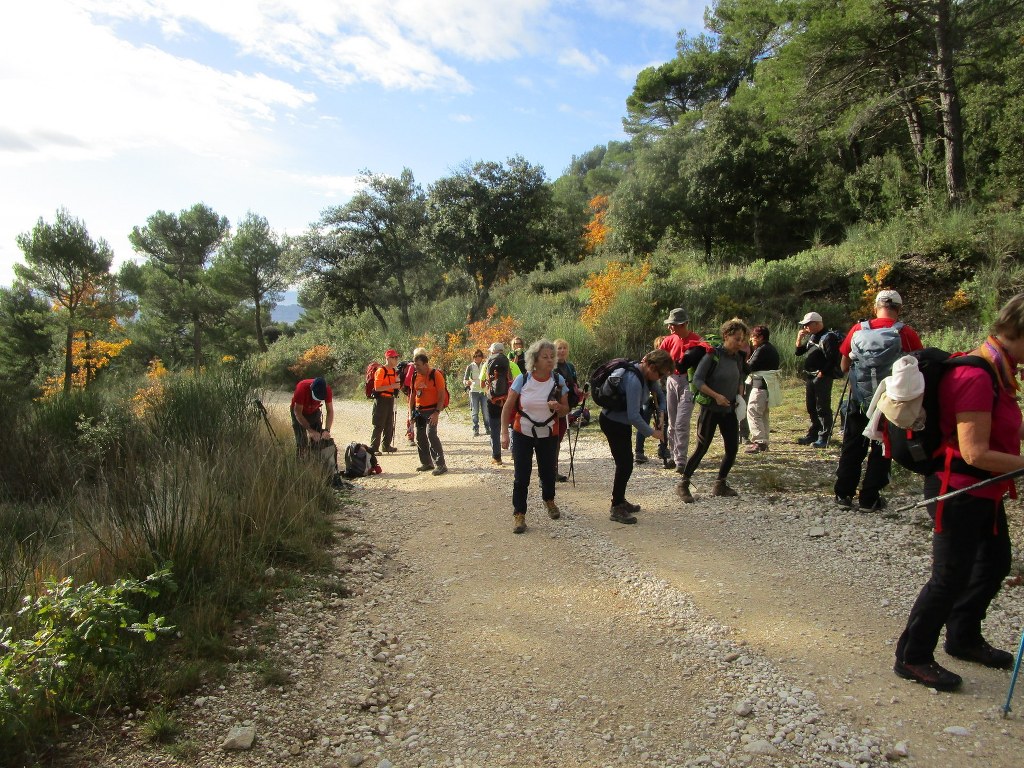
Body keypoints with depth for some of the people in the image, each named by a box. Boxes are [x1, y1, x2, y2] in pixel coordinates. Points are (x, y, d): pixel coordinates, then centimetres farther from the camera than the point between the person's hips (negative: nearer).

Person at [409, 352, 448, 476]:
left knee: (431, 434, -20)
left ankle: (440, 464, -16)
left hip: (431, 411, -7)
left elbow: (441, 395, -14)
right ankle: (426, 463, 21)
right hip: (418, 411, 7)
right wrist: (410, 413, 9)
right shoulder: (415, 376, 9)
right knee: (420, 437, 9)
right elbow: (412, 395, 16)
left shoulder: (436, 375, -11)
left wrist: (437, 413, -20)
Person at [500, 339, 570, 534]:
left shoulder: (559, 381, -10)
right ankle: (519, 514, 10)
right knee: (521, 476, -3)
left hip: (548, 435, 2)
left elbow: (565, 411, -2)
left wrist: (558, 407, -25)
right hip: (522, 434, -1)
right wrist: (504, 433, -12)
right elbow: (507, 407, -7)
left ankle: (549, 500, 44)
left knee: (547, 472, 14)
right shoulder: (522, 379, -14)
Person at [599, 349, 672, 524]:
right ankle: (617, 509, 0)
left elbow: (660, 394, 14)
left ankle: (620, 501, 31)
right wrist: (652, 433, -22)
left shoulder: (648, 375, -4)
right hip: (612, 423, -10)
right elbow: (634, 416, -34)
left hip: (622, 422, 10)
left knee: (625, 463, 17)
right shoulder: (634, 380, -32)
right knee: (625, 465, -9)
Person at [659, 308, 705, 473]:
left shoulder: (697, 341, -10)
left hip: (688, 382, -5)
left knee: (681, 424, -11)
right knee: (672, 424, 11)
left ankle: (681, 461, -6)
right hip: (672, 380, 5)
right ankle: (675, 456, 21)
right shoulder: (669, 339, 4)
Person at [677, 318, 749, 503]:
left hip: (729, 410, 7)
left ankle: (720, 485, 22)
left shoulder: (739, 357, 5)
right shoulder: (713, 355, -15)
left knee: (733, 448, 5)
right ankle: (683, 485, 8)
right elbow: (697, 380, -18)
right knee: (702, 448, -4)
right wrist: (716, 396, -23)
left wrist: (739, 398, 3)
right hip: (710, 409, -7)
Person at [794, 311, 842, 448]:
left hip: (822, 378, -9)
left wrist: (822, 373, -19)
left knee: (822, 408, -6)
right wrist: (799, 338, 5)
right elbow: (799, 352, 19)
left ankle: (824, 437, -2)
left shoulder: (829, 337, -12)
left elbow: (832, 359, -20)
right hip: (810, 378, 9)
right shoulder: (812, 337, 16)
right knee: (811, 408, 15)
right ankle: (813, 434, 25)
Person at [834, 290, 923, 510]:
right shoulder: (907, 334, -10)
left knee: (852, 447, 14)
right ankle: (869, 499, 12)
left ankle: (843, 494, 18)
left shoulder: (858, 329, -4)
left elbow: (844, 366, 4)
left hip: (859, 401, 2)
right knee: (882, 449, 9)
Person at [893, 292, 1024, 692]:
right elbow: (975, 453, -28)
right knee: (951, 576, -1)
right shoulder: (977, 377, -26)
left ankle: (964, 638, 41)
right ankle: (912, 657, 14)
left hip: (983, 492, 11)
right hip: (959, 490, -11)